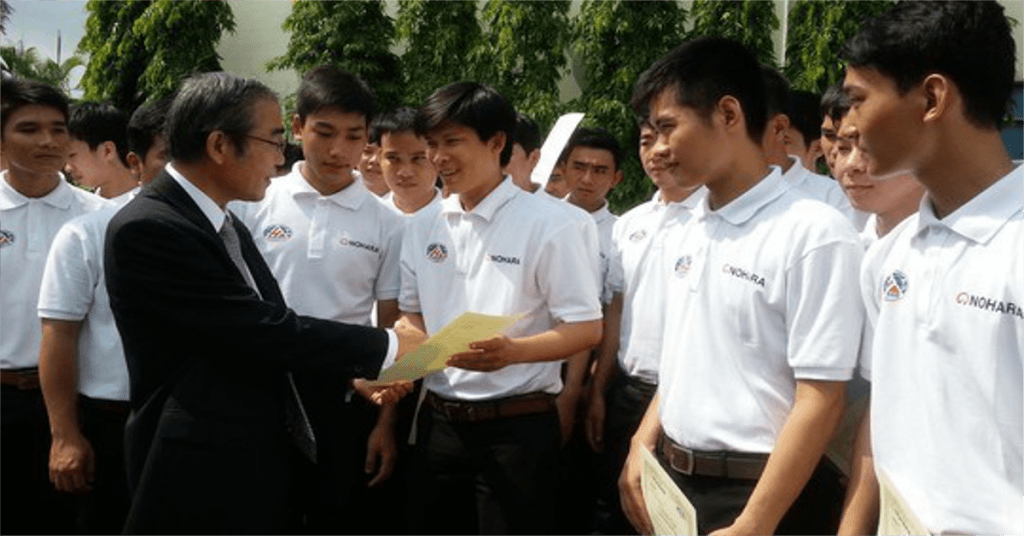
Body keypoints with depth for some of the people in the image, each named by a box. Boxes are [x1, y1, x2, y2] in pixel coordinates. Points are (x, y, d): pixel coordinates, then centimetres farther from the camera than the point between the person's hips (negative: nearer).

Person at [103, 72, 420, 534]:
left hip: (257, 468, 9)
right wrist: (386, 346, -11)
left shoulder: (227, 226, 11)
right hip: (198, 483, -9)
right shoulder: (147, 229, -19)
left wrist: (358, 376, 2)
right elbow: (265, 331, -21)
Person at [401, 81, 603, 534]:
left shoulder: (548, 225, -10)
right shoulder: (423, 227, 7)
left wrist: (512, 351, -26)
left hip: (517, 428, -5)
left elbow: (587, 328, -11)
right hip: (438, 422, 5)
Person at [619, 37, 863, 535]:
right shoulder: (686, 236, 7)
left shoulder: (814, 233, -16)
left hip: (759, 492, -7)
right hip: (670, 479, 7)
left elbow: (820, 400, -18)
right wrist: (641, 448, 7)